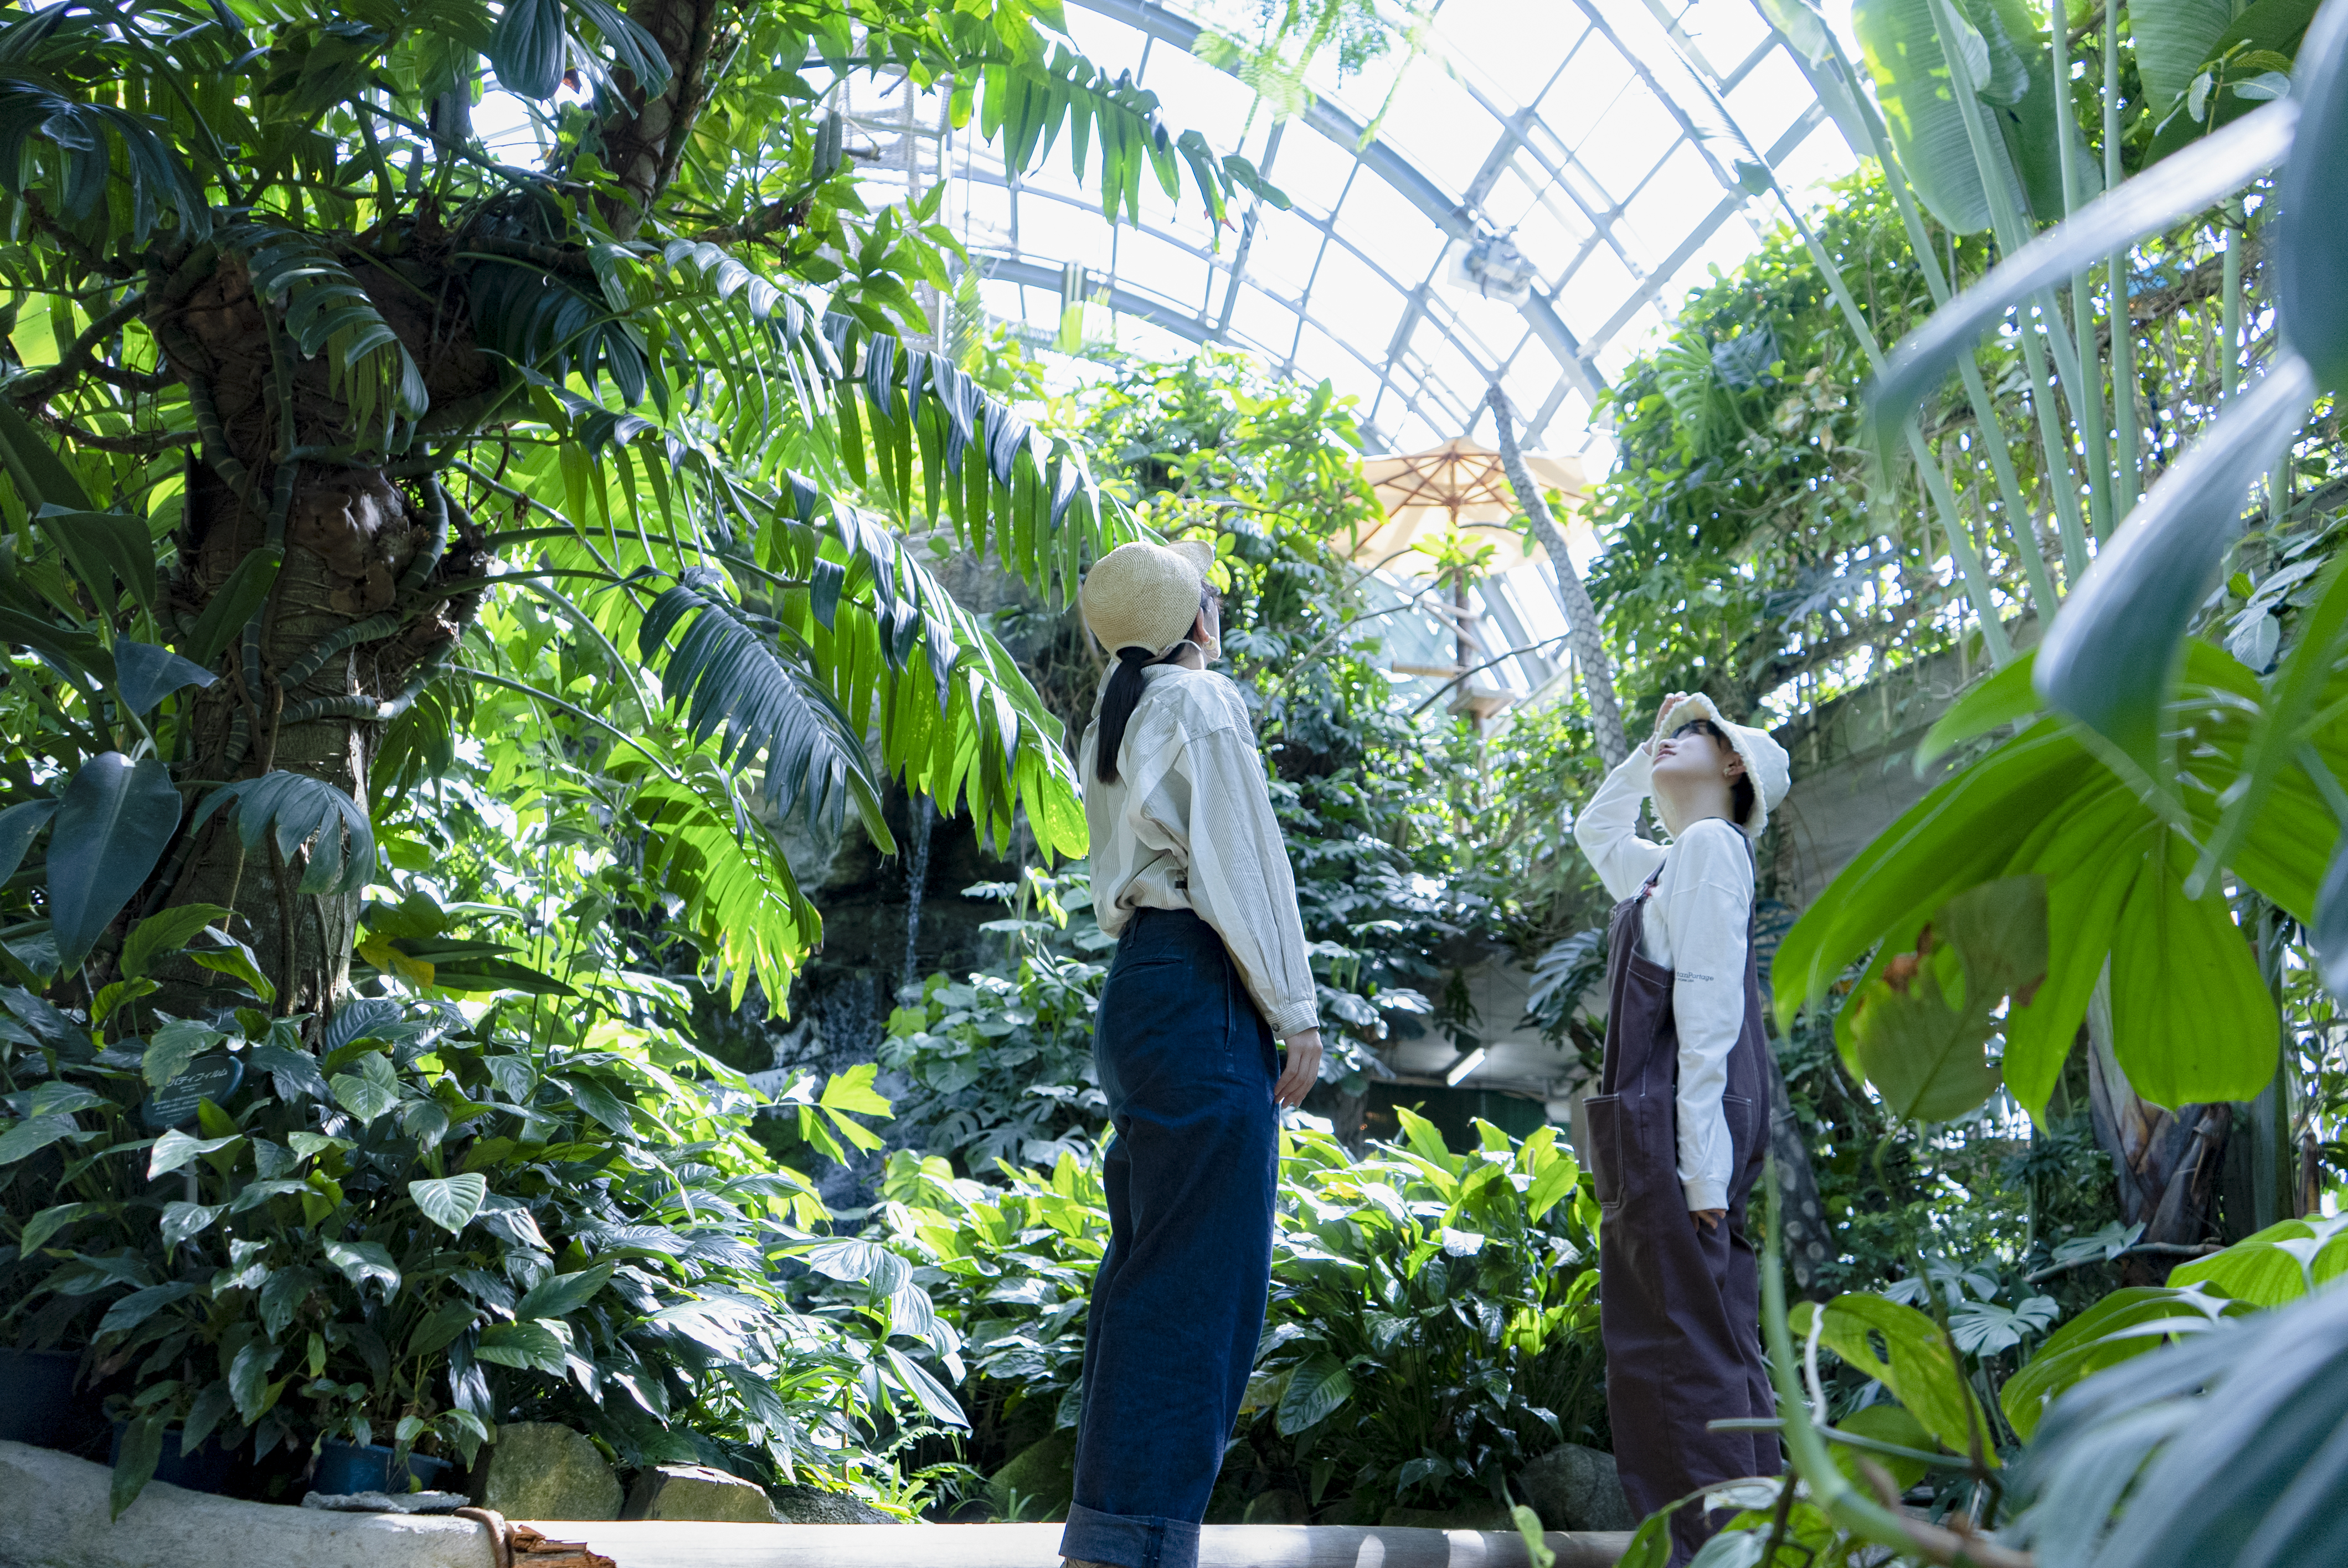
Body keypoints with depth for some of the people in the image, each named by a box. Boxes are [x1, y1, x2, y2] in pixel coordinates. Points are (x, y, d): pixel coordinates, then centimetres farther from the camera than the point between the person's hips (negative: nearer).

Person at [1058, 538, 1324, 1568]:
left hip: (1138, 981, 9)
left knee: (1148, 1264, 11)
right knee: (1199, 1271, -7)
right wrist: (1297, 1011, -9)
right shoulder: (1203, 700, -6)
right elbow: (1243, 862, -11)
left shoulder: (1114, 722, 19)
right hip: (1202, 985, -9)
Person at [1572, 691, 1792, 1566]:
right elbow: (1594, 829, 45)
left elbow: (1707, 1010, -14)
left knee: (1686, 1354, -13)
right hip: (1658, 1130, 9)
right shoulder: (1665, 866, 22)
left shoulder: (1710, 844, -4)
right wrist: (1645, 752, 33)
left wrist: (1699, 1162, -20)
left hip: (1678, 1125, -9)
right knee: (1716, 1352, 8)